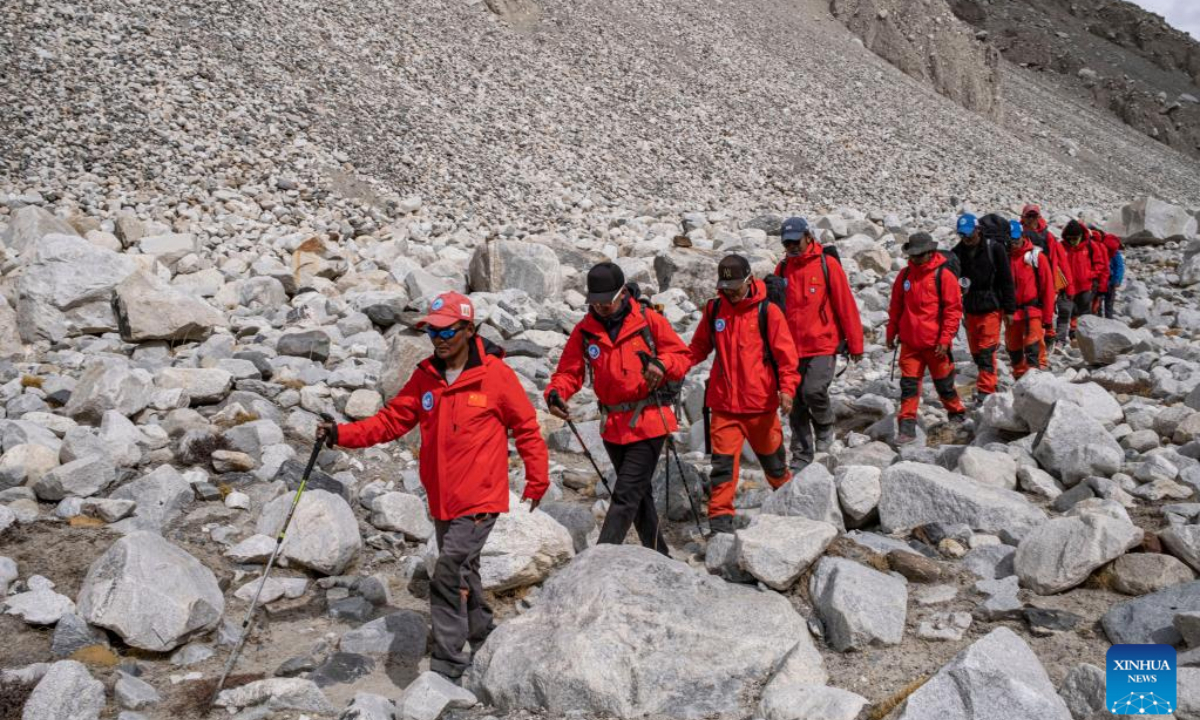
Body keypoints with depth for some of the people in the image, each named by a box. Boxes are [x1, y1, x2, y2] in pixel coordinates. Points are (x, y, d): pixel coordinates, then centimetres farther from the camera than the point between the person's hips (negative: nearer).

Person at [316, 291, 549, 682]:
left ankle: (447, 662, -1)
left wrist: (537, 481, -2)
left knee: (447, 576, -13)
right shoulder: (425, 376, 4)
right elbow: (392, 420, 2)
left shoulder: (496, 374, -11)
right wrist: (342, 433, -10)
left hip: (480, 499, -6)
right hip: (442, 500, 6)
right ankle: (483, 638, 41)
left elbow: (526, 427, -4)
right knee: (462, 574, 20)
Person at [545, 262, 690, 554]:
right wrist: (555, 392, -17)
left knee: (626, 495, -11)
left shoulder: (649, 321, -6)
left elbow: (681, 355, -2)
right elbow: (570, 371, 3)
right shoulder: (584, 330, 4)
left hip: (649, 422, -5)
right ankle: (658, 555, 35)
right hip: (612, 425, 5)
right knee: (639, 493, 18)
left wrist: (662, 365, -23)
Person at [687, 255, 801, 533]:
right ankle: (720, 516, 1)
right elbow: (699, 347, 12)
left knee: (771, 457, 17)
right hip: (723, 403, 2)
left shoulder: (767, 311, -7)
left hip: (761, 403, -1)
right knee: (723, 462, -5)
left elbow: (786, 354, -8)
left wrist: (786, 388, -21)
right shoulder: (713, 309, 4)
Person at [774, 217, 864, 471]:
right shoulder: (783, 268, 8)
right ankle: (801, 457, 18)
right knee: (797, 407, 6)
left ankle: (825, 427, 11)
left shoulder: (827, 264, -5)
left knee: (813, 390, -21)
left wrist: (855, 344, -4)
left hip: (823, 345, -4)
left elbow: (846, 305, -5)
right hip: (793, 349, 4)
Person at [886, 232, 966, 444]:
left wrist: (945, 339, -13)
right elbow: (896, 307, 14)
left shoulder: (944, 276, -9)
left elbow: (953, 309, -9)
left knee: (943, 383, 13)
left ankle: (957, 414, 36)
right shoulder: (905, 275, 5)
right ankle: (907, 426, 0)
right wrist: (891, 333, 14)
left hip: (935, 344, -3)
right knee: (909, 384, -2)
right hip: (909, 342, 3)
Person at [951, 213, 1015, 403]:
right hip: (970, 308, 5)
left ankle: (986, 390, -7)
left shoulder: (995, 248, -7)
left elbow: (1006, 280, -5)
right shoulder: (958, 251, 4)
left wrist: (1009, 309, -5)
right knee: (976, 351, 10)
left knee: (986, 350, -9)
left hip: (991, 308, -5)